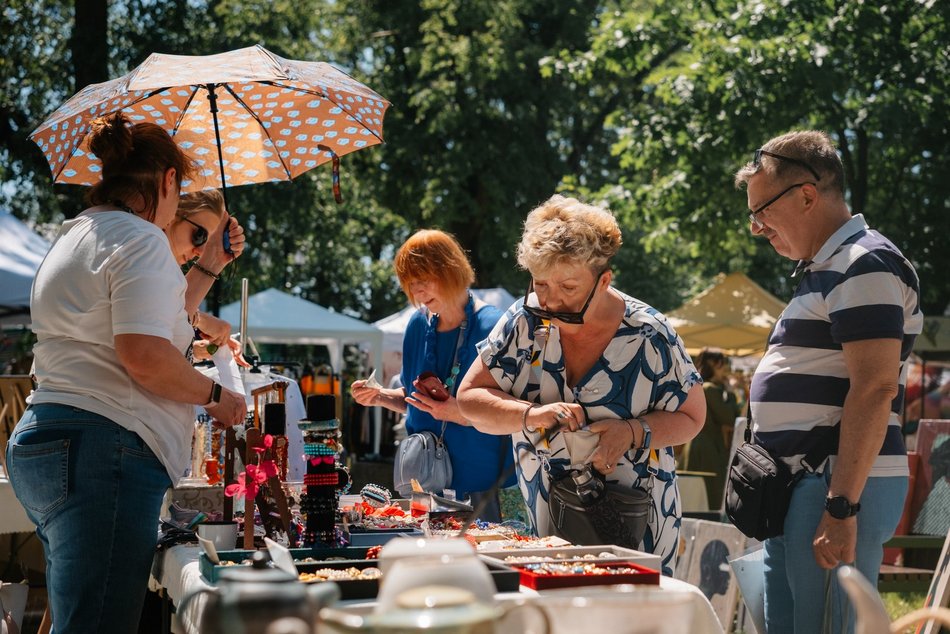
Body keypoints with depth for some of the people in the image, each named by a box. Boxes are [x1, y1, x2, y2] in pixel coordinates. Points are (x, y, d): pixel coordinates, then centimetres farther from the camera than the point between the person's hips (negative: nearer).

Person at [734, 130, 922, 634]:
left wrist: (841, 507, -24)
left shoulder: (864, 266, -12)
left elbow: (875, 388, -21)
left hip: (838, 489, -10)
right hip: (800, 486, 10)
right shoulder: (824, 267, 20)